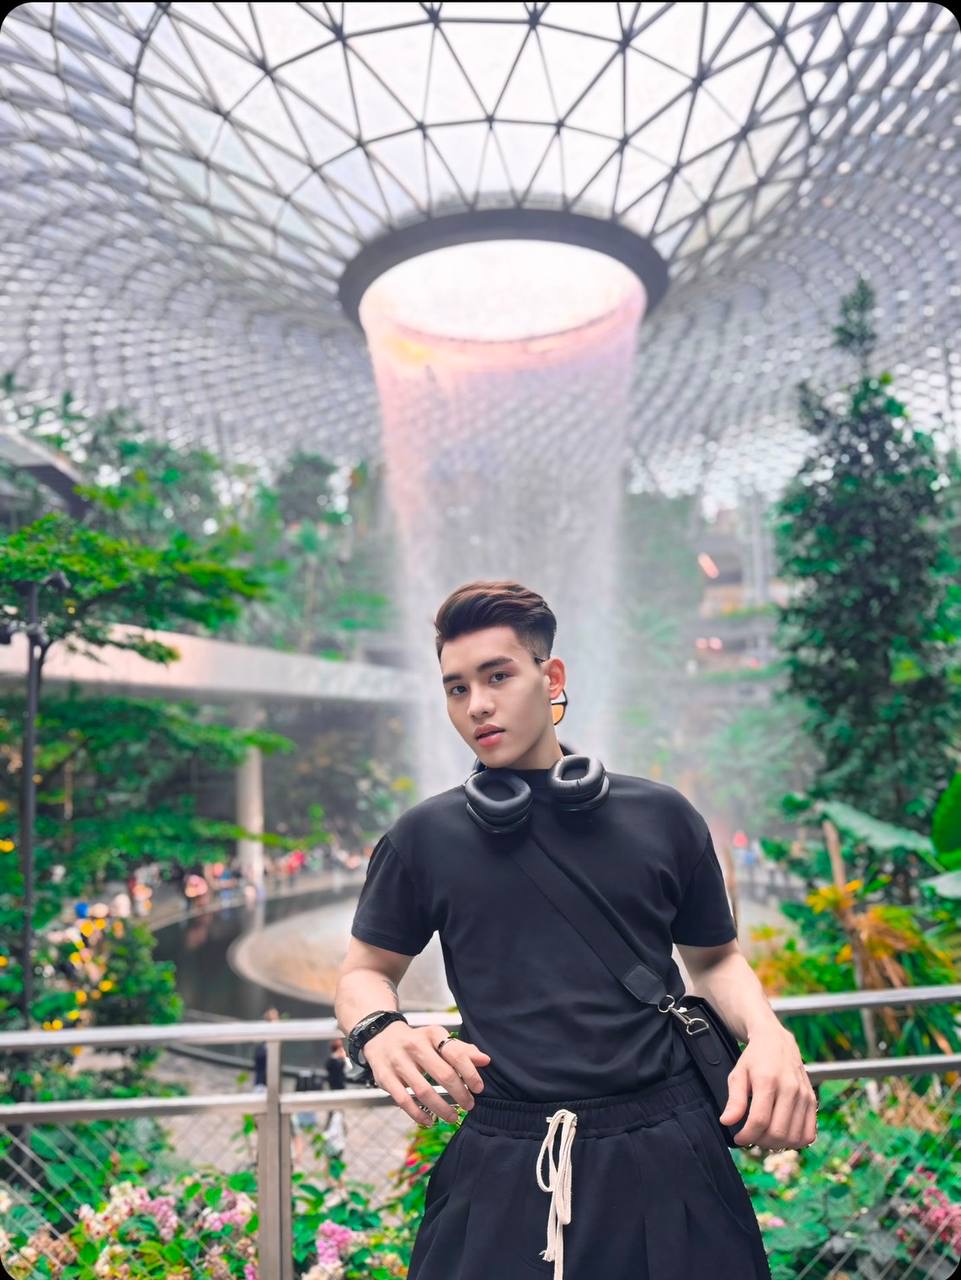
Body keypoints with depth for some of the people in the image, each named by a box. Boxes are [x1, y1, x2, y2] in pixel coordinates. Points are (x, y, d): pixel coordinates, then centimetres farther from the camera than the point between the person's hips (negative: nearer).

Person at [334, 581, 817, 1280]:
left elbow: (716, 959, 14)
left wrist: (768, 1032, -6)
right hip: (503, 1169, 0)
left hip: (668, 1159, 1)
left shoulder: (660, 816, 2)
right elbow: (365, 972, 10)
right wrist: (380, 1031, -12)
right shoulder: (423, 839, 0)